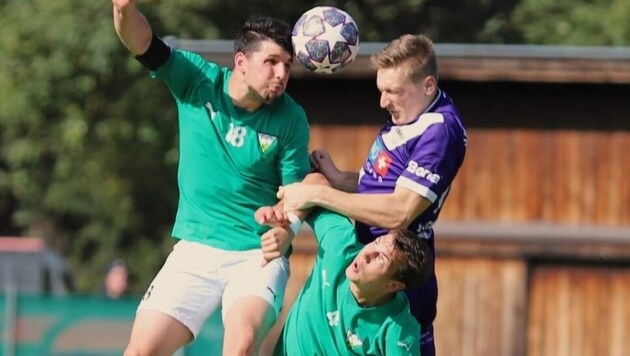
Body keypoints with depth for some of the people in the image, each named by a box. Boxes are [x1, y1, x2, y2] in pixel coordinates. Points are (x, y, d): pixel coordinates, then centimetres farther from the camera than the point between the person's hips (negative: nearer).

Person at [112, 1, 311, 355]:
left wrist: (285, 229, -26)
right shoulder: (197, 80, -5)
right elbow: (141, 43, -15)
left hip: (257, 256, -2)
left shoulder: (290, 119, -7)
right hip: (195, 250, 2)